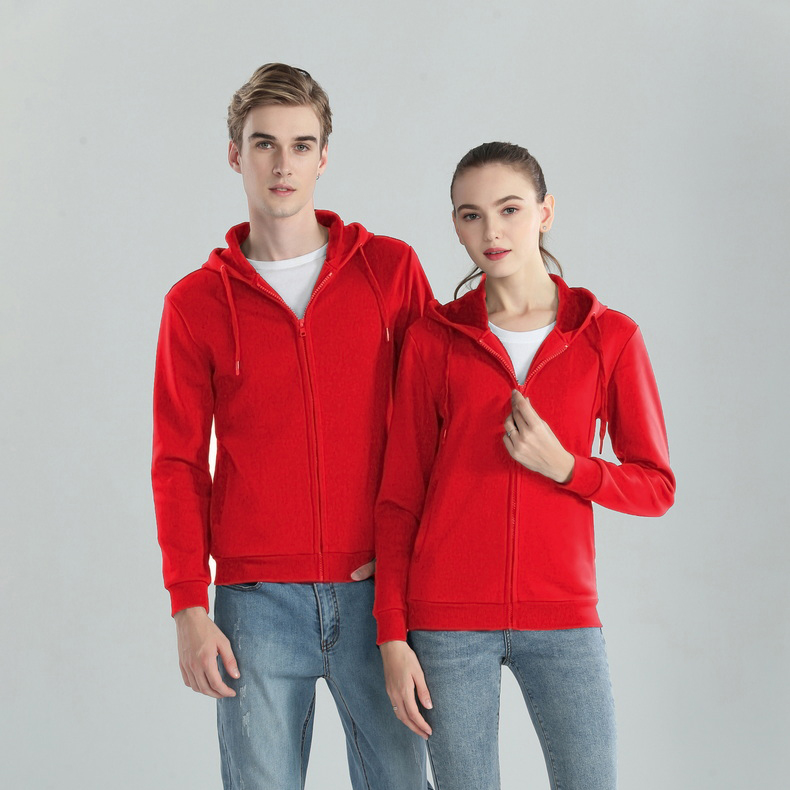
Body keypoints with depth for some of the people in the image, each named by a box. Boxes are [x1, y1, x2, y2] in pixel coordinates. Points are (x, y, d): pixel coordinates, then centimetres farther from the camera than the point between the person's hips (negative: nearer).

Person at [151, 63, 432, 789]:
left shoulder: (391, 270, 4)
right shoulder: (196, 303, 4)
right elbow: (178, 464, 4)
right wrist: (189, 606, -3)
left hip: (377, 592, 1)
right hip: (257, 599, 0)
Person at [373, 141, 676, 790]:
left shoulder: (610, 336, 2)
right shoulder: (434, 338, 2)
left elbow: (656, 487, 6)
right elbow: (400, 498, 4)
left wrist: (563, 466, -12)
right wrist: (393, 636, -2)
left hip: (562, 614, 1)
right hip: (448, 617, 0)